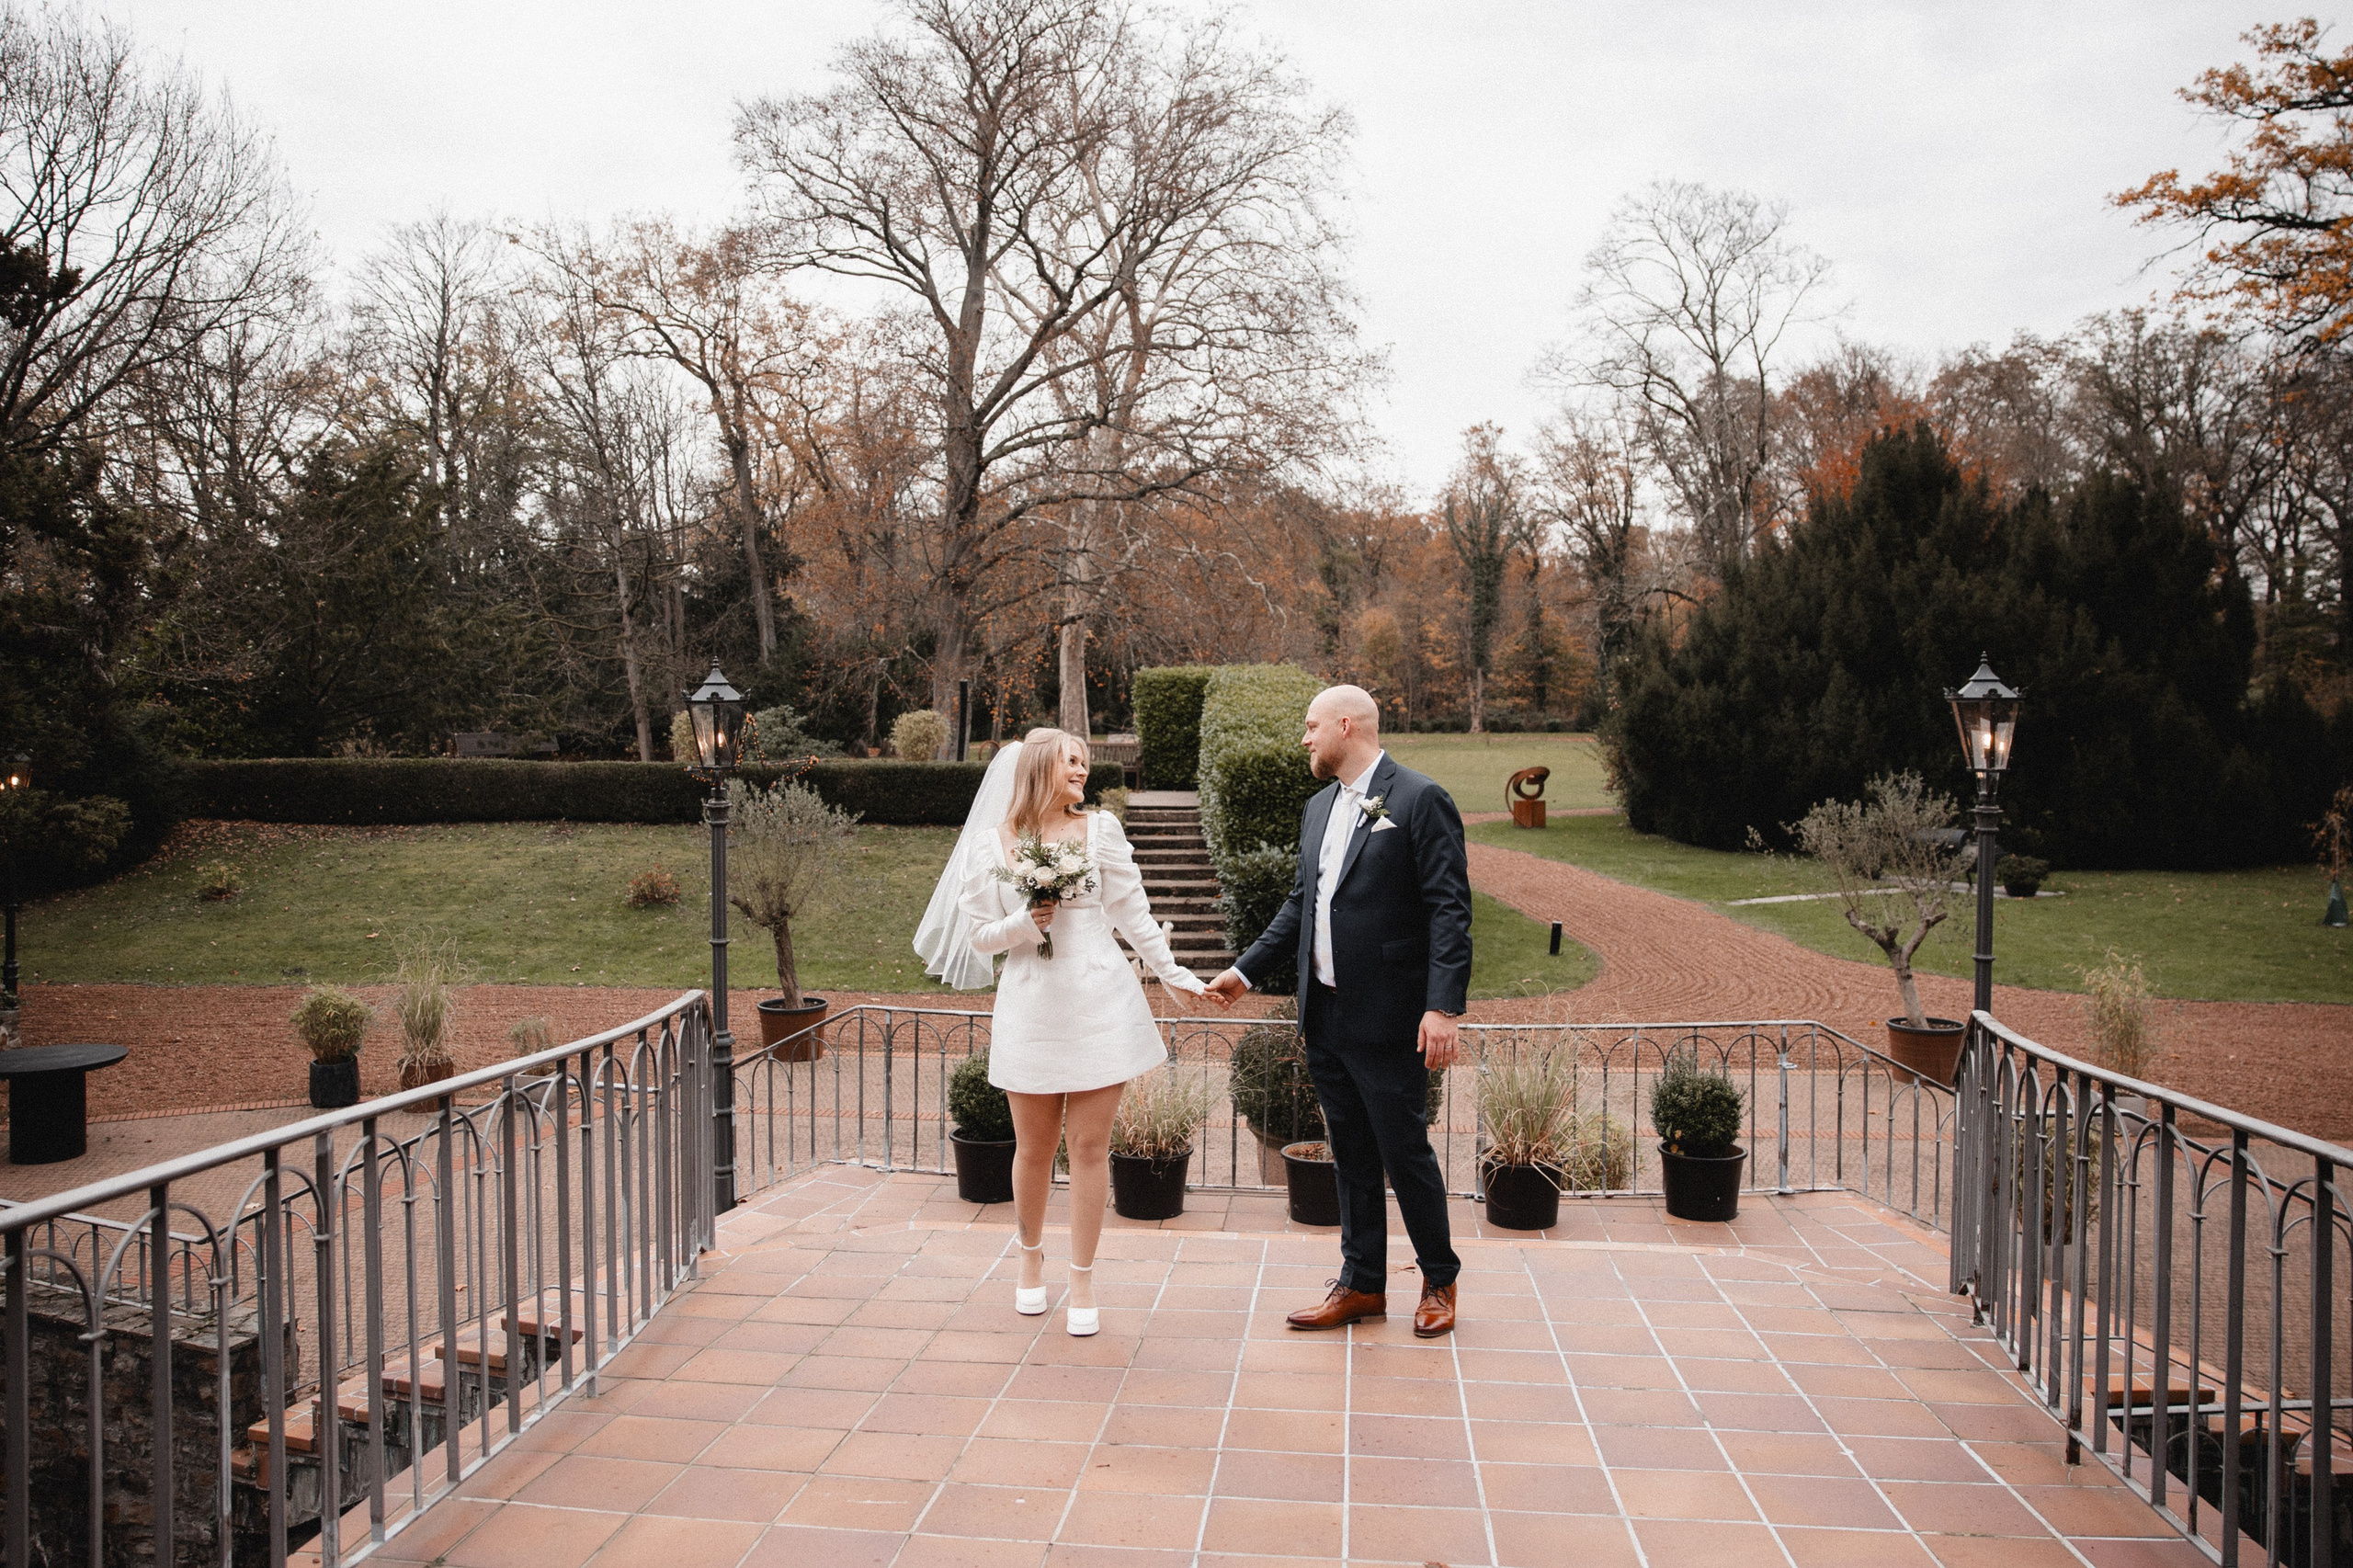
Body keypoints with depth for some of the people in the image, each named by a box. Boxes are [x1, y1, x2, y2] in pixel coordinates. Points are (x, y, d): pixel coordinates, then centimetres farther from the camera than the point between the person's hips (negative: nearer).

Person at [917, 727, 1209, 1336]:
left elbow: (1132, 913, 9)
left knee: (1089, 1145, 2)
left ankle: (1083, 1279, 17)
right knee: (1034, 1146, 10)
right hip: (1032, 1005, 0)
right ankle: (1031, 1255, 36)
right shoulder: (991, 844, 2)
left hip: (1100, 1003, 0)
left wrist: (1173, 973, 9)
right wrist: (1025, 924, -13)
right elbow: (980, 935, 4)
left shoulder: (1099, 829, 5)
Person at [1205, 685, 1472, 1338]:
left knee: (1405, 1151, 4)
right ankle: (1362, 1285, 27)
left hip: (1389, 1018, -7)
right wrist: (1246, 970, 14)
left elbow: (1449, 910, -14)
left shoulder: (1420, 800, -10)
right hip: (1325, 1016, 7)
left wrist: (1445, 1007, -21)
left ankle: (1439, 1281, 24)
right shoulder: (1318, 807, 13)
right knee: (1351, 1155, 15)